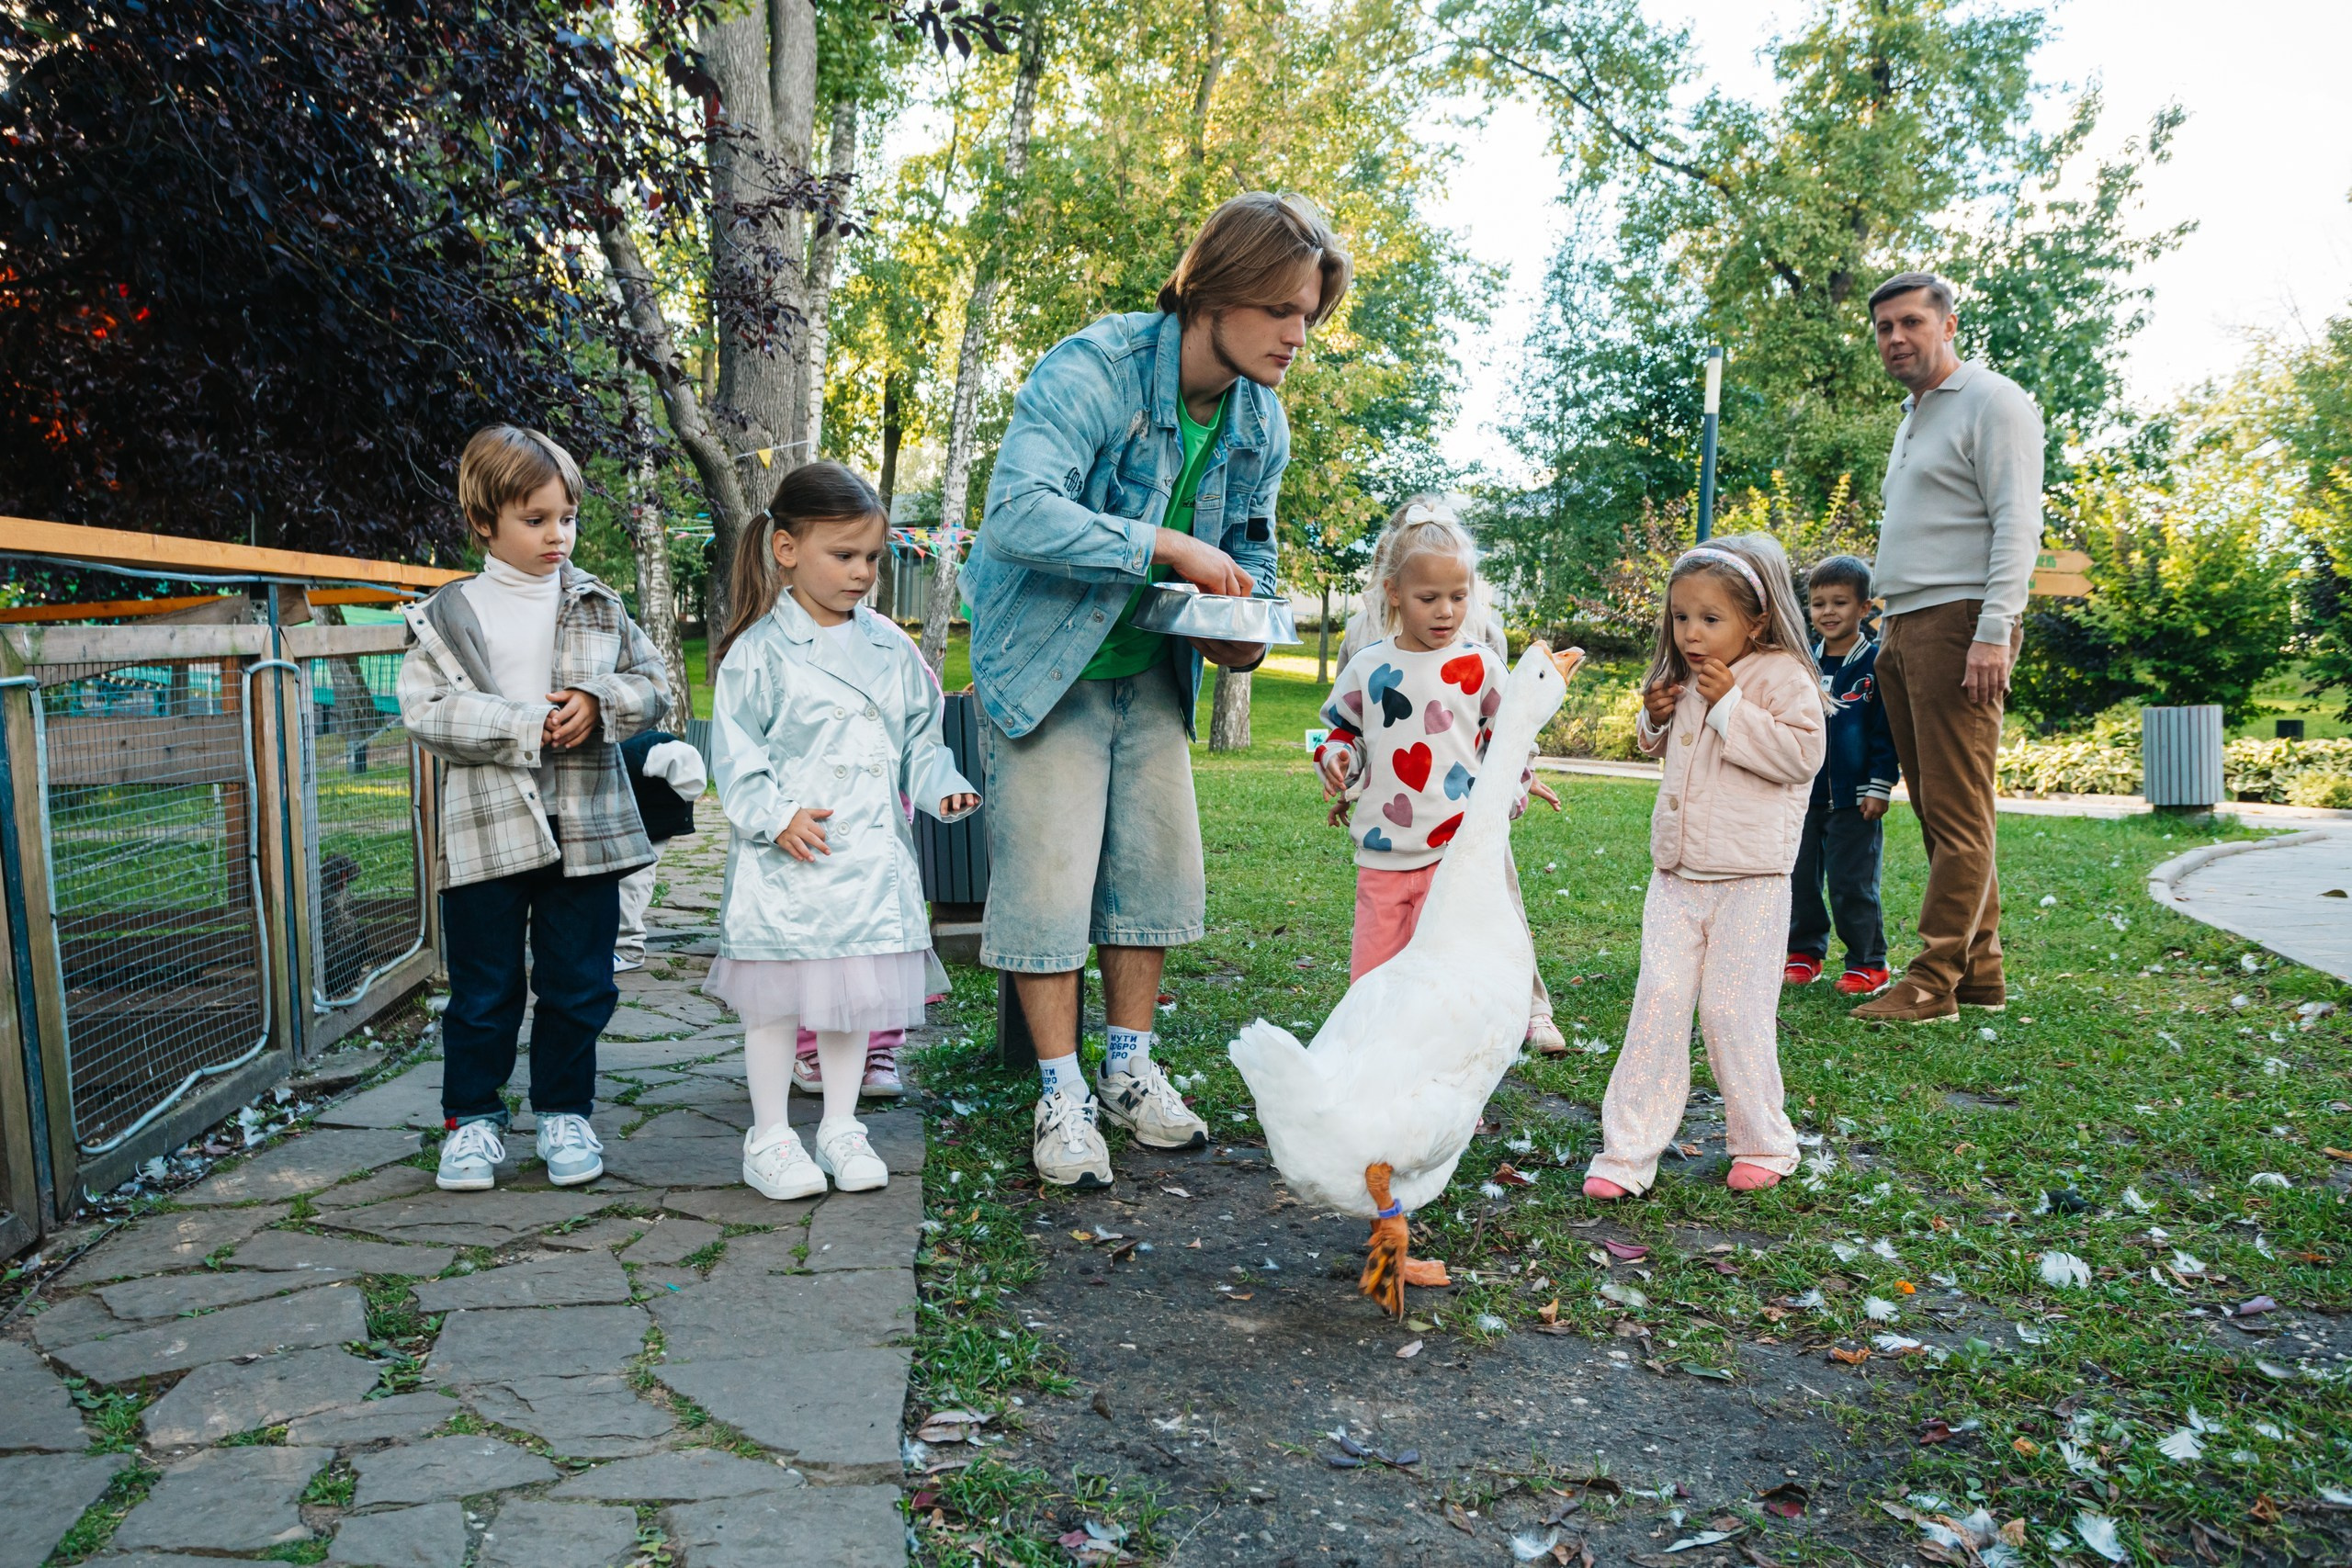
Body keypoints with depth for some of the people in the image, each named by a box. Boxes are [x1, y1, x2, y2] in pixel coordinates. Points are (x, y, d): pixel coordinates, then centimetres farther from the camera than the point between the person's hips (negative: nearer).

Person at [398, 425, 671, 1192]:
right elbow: (423, 707, -8)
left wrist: (597, 703, -11)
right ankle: (473, 1117, 22)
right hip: (486, 827, -2)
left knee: (579, 983, 9)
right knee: (484, 987, 7)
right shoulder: (449, 615, 1)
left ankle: (565, 1112, 24)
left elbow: (654, 684, 9)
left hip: (586, 826, 2)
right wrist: (525, 727, -16)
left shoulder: (598, 607, 8)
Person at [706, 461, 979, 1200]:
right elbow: (735, 752, -7)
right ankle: (769, 1138, 19)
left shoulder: (890, 648, 8)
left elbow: (918, 736, 15)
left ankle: (841, 1127, 26)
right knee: (778, 998, 4)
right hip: (788, 861, -4)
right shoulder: (759, 651, -6)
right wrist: (775, 816, -18)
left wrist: (941, 786, -1)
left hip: (870, 856, 4)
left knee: (857, 994, 11)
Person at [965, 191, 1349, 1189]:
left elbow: (1249, 554, 13)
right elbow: (1018, 514, -39)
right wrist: (1168, 547, -37)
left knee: (1157, 863, 8)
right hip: (1045, 663, -6)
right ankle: (1062, 1097, 8)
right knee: (1050, 873, -6)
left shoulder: (1260, 422, -3)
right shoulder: (1092, 370, -25)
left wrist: (1242, 630, -9)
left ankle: (1130, 1070, 24)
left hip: (1151, 673, 7)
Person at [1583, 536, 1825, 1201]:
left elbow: (1800, 754, -20)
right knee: (1657, 1004, 1)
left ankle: (1763, 1143, 20)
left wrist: (1729, 705, -21)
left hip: (1749, 880, -6)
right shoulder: (1684, 681, 12)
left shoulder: (1781, 675, -8)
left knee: (1733, 1009, -1)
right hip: (1676, 875, 6)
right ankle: (1628, 1151, 4)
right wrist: (1655, 718, 6)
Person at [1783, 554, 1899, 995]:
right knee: (1800, 877, 11)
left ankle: (1868, 963, 11)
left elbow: (1886, 731, -6)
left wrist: (1879, 787, -10)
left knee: (1852, 883, -1)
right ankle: (1804, 953, 24)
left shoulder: (1876, 664, -5)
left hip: (1854, 798, -5)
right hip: (1802, 793, 5)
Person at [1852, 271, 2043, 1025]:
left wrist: (1993, 633, -20)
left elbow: (2017, 525, -12)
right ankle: (1980, 970, 14)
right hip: (1905, 629, 9)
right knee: (1937, 812, 8)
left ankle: (1933, 983, -7)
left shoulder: (1991, 402, -3)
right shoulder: (1913, 414, 24)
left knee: (1958, 815, -8)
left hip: (1958, 624, -9)